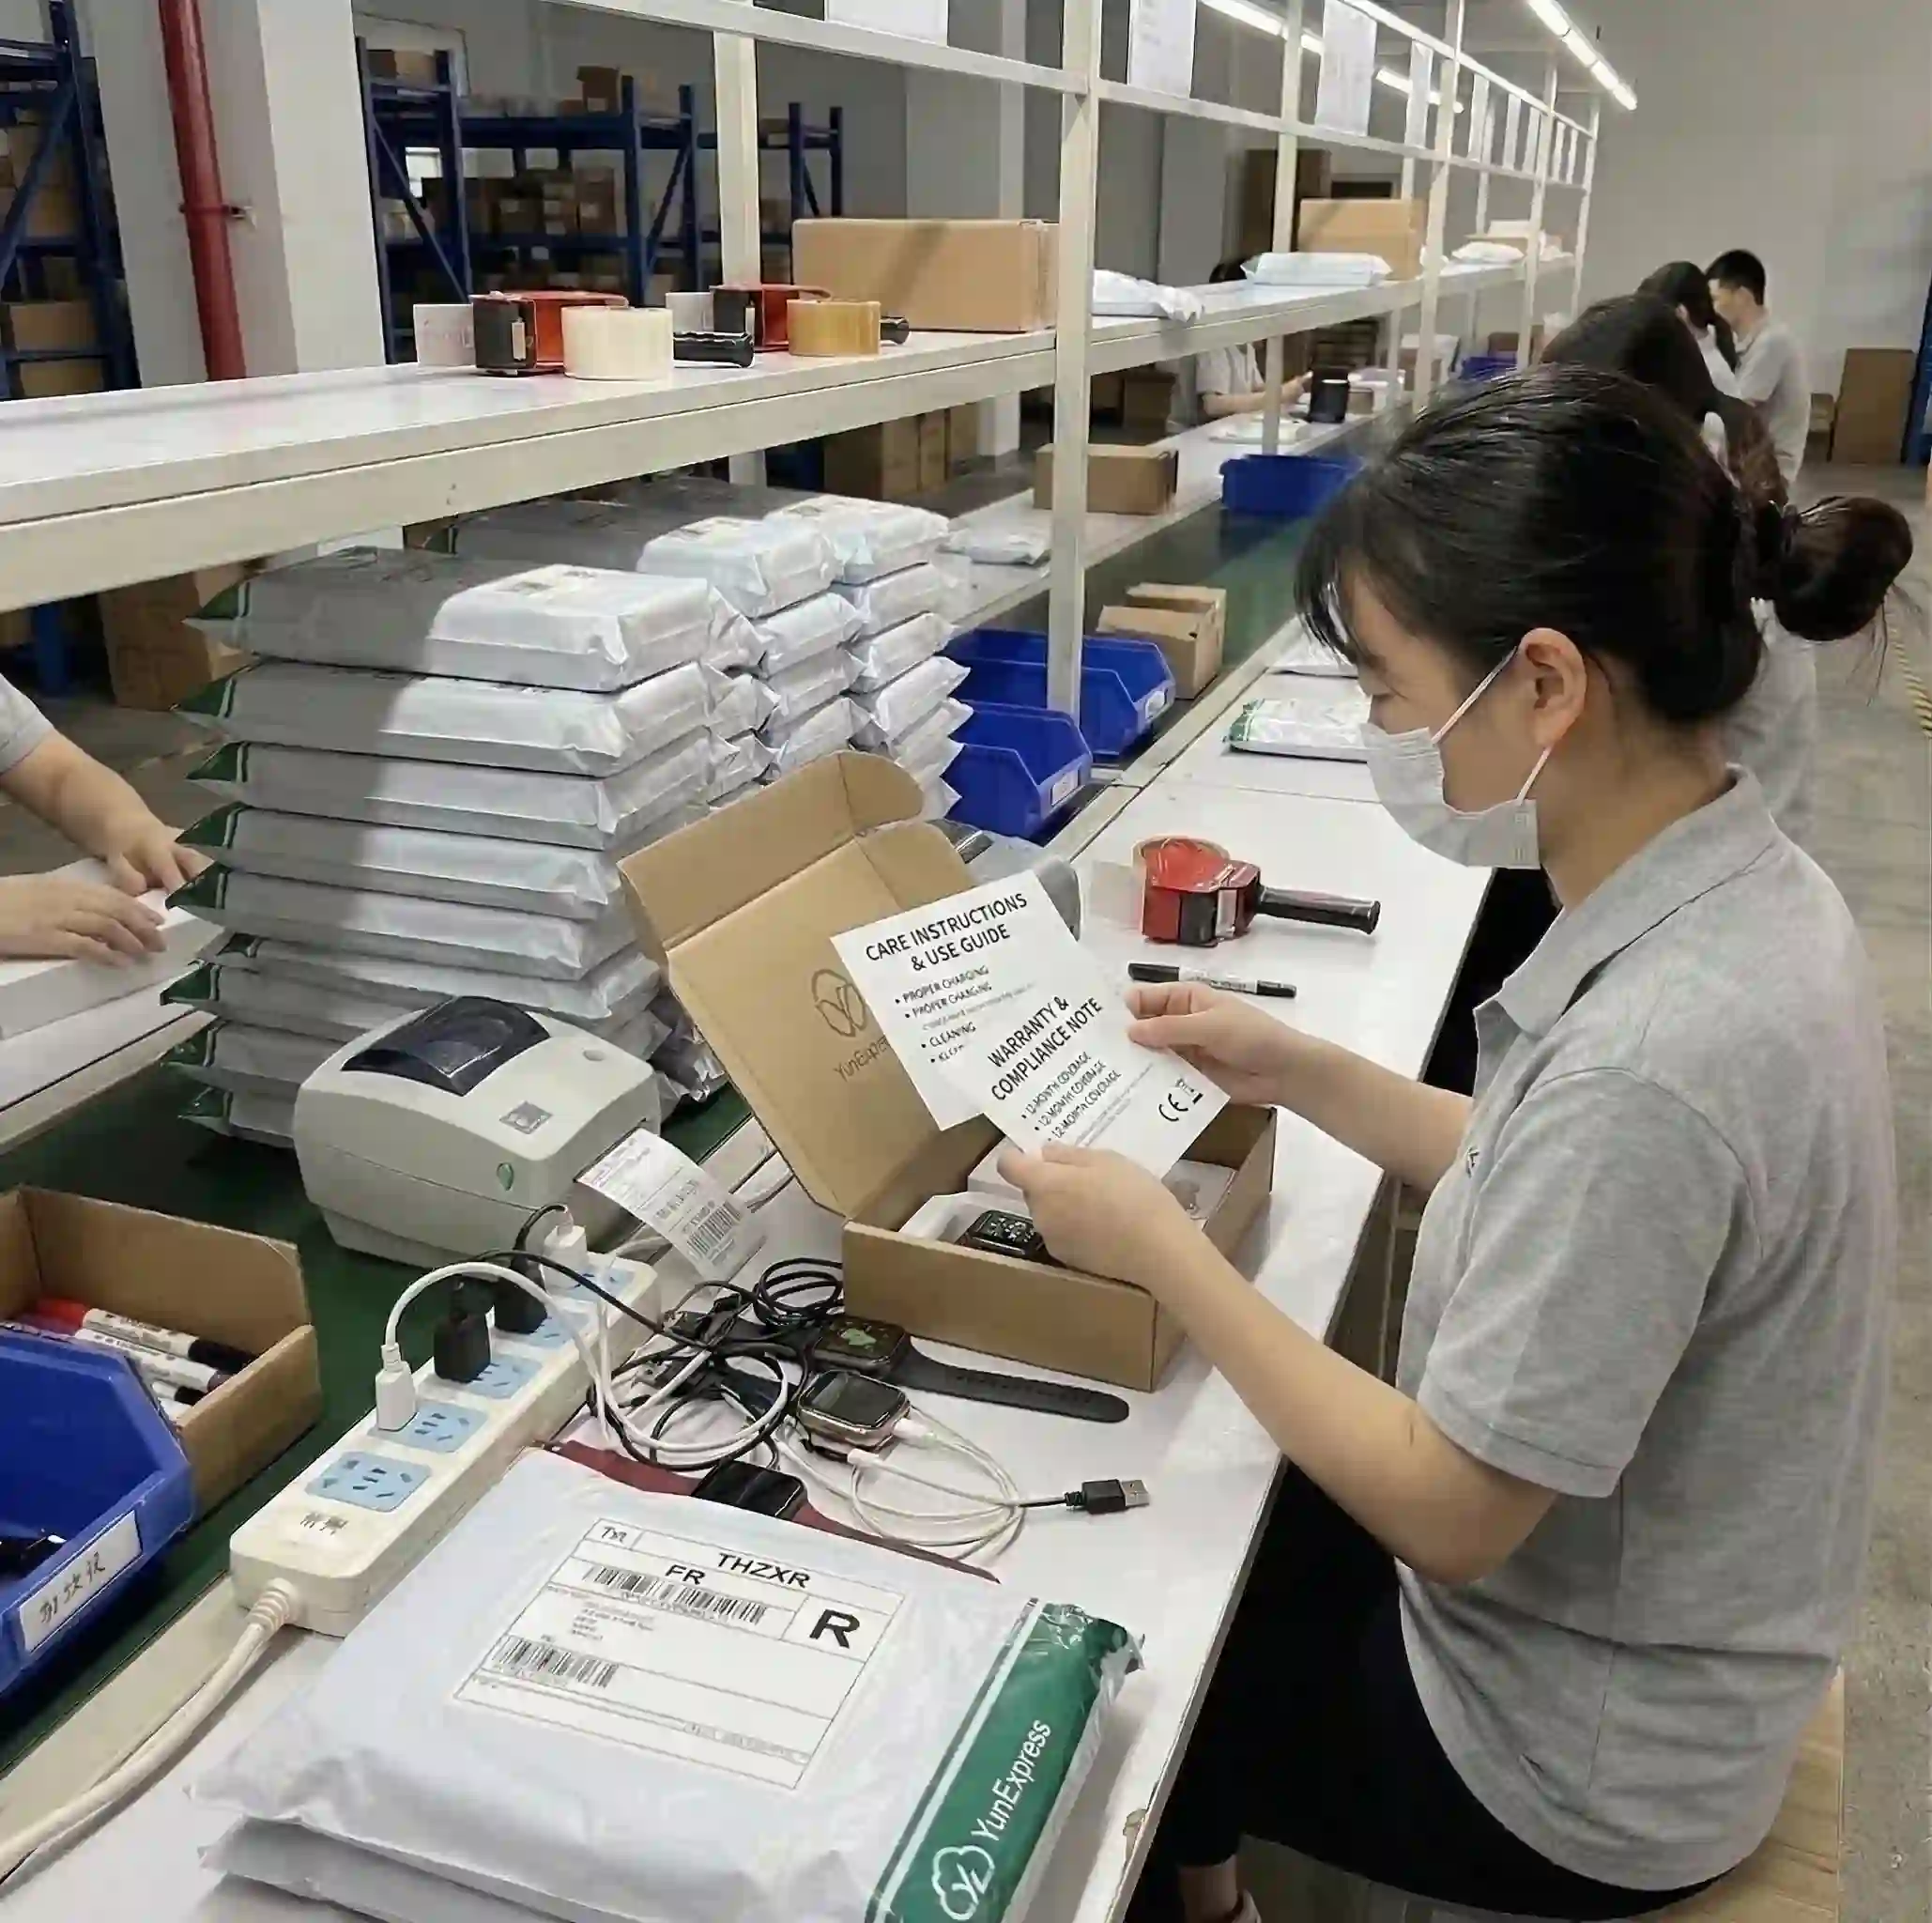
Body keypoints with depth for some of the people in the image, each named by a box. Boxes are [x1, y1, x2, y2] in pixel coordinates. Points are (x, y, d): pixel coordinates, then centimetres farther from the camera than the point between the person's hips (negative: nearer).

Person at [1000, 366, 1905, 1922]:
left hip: (1573, 1761, -7)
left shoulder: (1651, 1055, -37)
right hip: (1629, 1620, 8)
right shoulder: (1742, 893, -9)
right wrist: (1303, 1073, 3)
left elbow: (1447, 1514, -27)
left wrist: (1161, 1249, -19)